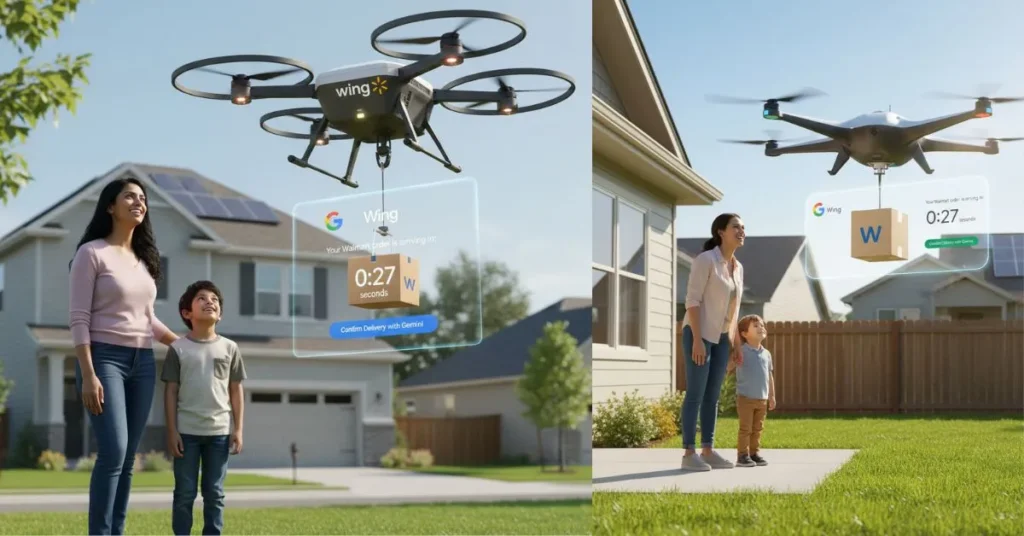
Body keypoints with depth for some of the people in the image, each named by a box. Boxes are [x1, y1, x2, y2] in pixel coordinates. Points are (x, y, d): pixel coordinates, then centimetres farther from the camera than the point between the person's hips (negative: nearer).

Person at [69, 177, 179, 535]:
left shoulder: (143, 258, 16)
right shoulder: (92, 253, -3)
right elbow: (78, 318, -9)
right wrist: (88, 374, -16)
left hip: (142, 362, 7)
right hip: (105, 357, -7)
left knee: (128, 458, 4)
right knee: (113, 452, -16)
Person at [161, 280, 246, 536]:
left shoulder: (229, 348, 5)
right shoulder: (178, 348, -1)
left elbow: (236, 390, 8)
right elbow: (171, 391, -1)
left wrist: (238, 429, 3)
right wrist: (171, 431, -5)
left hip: (220, 431, 2)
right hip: (187, 431, -2)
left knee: (214, 493, 7)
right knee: (185, 492, 4)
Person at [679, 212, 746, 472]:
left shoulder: (737, 267, 11)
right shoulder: (705, 259, -14)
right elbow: (692, 300, -18)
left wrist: (736, 343, 14)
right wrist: (697, 340, -23)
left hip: (721, 337, 8)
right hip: (699, 333, -8)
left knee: (713, 395, 6)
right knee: (696, 394, -8)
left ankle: (708, 452, 10)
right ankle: (689, 454, -3)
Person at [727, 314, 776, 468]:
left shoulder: (766, 354, 10)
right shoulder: (741, 352, -9)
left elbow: (770, 376, 15)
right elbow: (727, 368, -14)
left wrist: (772, 396, 15)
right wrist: (734, 362, -35)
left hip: (762, 399, 6)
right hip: (745, 397, -6)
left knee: (758, 429, 10)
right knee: (745, 428, -3)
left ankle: (754, 452, 18)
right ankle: (742, 455, 1)